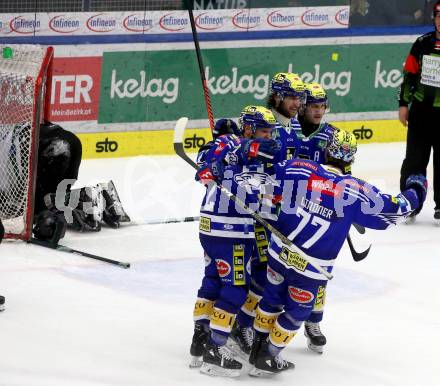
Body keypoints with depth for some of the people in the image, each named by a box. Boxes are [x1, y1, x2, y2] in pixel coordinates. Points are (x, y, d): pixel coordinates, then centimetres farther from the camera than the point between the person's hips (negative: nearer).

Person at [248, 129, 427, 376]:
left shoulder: (297, 168, -8)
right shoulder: (356, 191, -13)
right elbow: (392, 210, -5)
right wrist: (415, 193, 14)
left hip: (279, 252, 3)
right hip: (312, 268, -3)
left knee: (272, 299, 24)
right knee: (296, 313, 16)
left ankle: (258, 346, 36)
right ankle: (267, 358, 23)